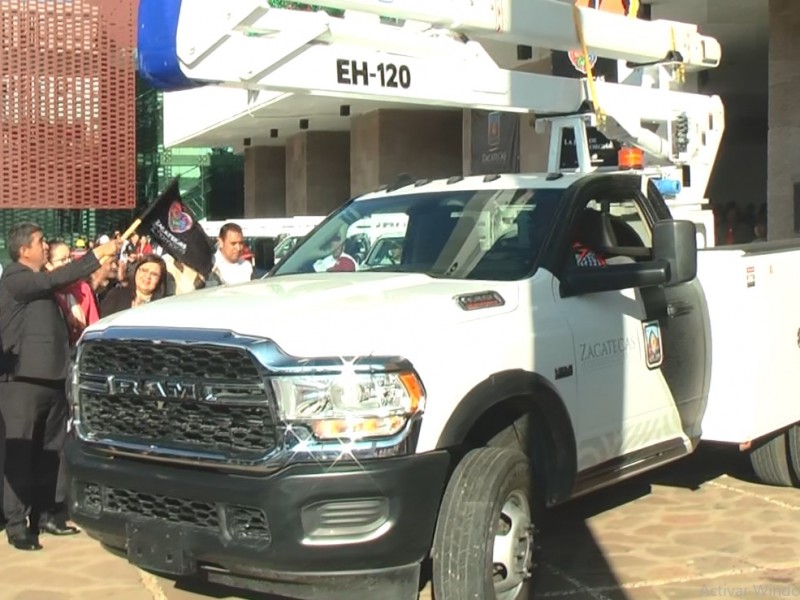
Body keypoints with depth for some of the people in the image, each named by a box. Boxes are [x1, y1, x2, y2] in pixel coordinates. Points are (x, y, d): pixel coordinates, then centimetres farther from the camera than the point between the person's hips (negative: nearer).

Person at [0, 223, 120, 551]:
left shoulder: (39, 282, 19)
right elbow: (56, 279, -22)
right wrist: (97, 254, -20)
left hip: (52, 378, 9)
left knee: (49, 451, 12)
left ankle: (44, 513, 21)